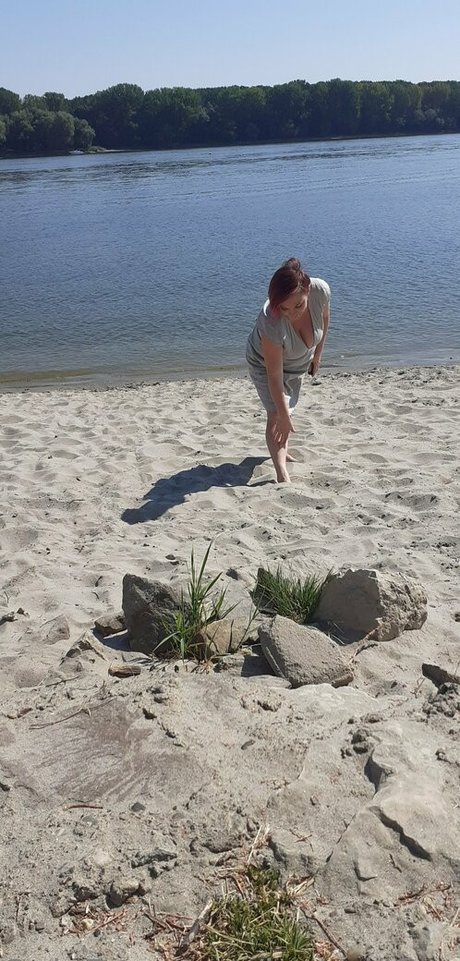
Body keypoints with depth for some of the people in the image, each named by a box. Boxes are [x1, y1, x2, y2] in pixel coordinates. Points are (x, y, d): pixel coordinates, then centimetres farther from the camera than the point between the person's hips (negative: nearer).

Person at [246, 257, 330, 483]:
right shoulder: (271, 323, -46)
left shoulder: (321, 291, -35)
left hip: (299, 362, 5)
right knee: (277, 415, -18)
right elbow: (274, 376, -37)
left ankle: (282, 451, 45)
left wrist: (317, 353, 2)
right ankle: (282, 475, -21)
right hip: (264, 364, -5)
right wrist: (283, 416, -32)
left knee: (288, 408, 22)